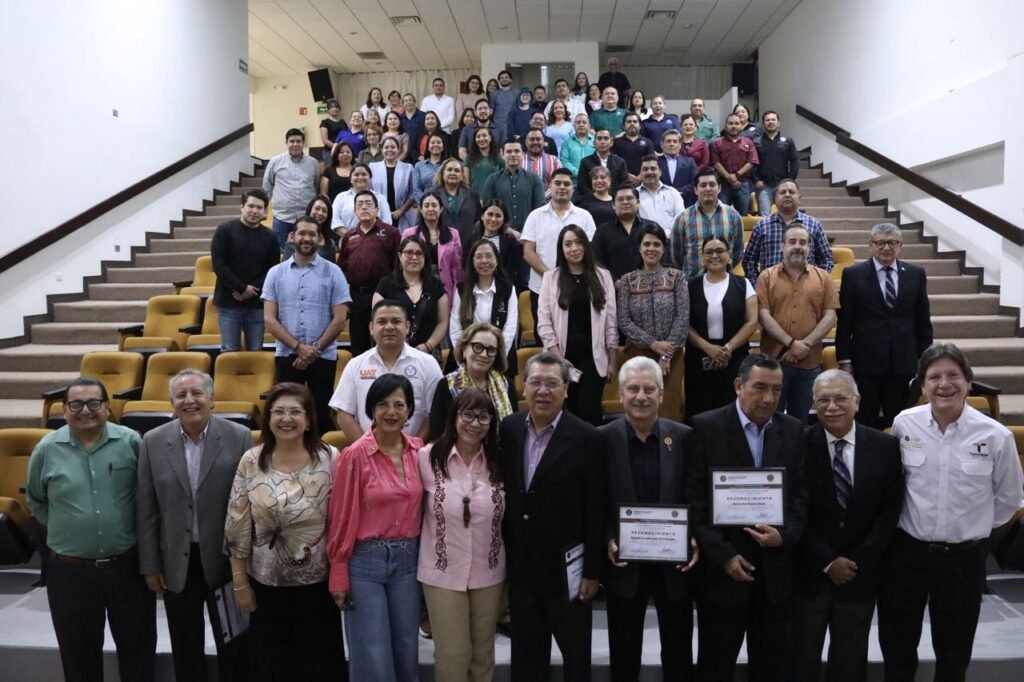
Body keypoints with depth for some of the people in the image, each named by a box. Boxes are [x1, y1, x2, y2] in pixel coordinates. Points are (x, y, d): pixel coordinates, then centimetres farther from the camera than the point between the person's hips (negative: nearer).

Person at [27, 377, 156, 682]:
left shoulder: (130, 442, -7)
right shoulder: (47, 449, -4)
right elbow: (35, 501, 12)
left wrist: (127, 526, 2)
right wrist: (66, 525, 6)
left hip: (128, 564, 0)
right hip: (70, 570, 1)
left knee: (137, 644, 13)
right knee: (79, 651, 16)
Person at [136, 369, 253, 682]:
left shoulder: (239, 437, -9)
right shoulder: (153, 442, -2)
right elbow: (146, 510, 1)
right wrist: (150, 565, 0)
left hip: (225, 559, -2)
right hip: (176, 561, 2)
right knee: (185, 649, 17)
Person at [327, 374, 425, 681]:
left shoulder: (418, 450, 1)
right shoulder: (355, 455, -13)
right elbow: (342, 518, -8)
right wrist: (339, 576, -6)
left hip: (408, 560, 4)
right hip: (366, 562, -4)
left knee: (406, 652, 16)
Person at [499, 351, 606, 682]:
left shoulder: (587, 439, -14)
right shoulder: (508, 429, -2)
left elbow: (597, 512, -11)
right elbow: (502, 490, 6)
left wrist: (592, 571, -10)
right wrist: (502, 551, 6)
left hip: (566, 569, -4)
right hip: (520, 567, 4)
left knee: (575, 653, 15)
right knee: (525, 651, 19)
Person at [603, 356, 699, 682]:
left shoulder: (683, 437, -4)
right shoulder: (603, 438, -7)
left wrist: (694, 539, -13)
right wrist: (608, 540, -17)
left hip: (675, 562, 1)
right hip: (624, 563, -1)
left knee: (679, 650, 17)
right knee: (624, 653, 16)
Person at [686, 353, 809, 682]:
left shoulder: (793, 430, 4)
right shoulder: (706, 426, -8)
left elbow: (801, 493, 5)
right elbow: (695, 498, -9)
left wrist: (785, 534, -12)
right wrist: (723, 555, -13)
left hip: (775, 568, 3)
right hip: (722, 567, -3)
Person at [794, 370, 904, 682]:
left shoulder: (885, 446, -3)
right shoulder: (800, 445, -11)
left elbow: (890, 509, -2)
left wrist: (859, 560, -8)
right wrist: (828, 561, -10)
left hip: (861, 572, 2)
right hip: (809, 572, -2)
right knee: (802, 657, 11)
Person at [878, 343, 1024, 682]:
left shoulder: (995, 436, -12)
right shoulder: (903, 424, -9)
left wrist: (974, 527, 6)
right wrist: (907, 522, 8)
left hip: (964, 557, 0)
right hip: (906, 551, 1)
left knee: (954, 652, 19)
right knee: (896, 646, 16)